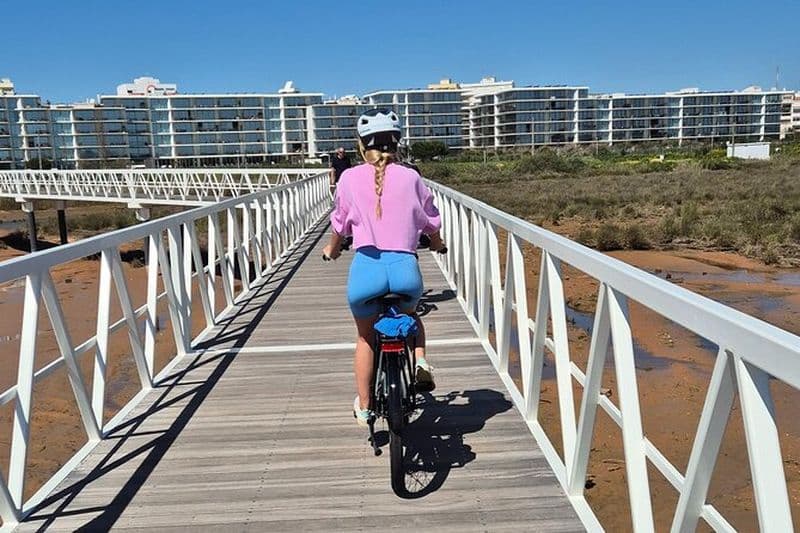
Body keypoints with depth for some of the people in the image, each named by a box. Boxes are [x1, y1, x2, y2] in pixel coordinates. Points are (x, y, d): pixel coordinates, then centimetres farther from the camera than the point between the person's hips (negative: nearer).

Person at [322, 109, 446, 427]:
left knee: (366, 337, 25)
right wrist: (437, 244, 41)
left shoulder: (350, 178, 8)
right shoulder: (410, 177, 9)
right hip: (405, 268, 1)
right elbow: (431, 221, 18)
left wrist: (332, 250, 42)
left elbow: (340, 222, 21)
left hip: (366, 266, 0)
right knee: (410, 315, 35)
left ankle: (363, 408, 33)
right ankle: (421, 363, 12)